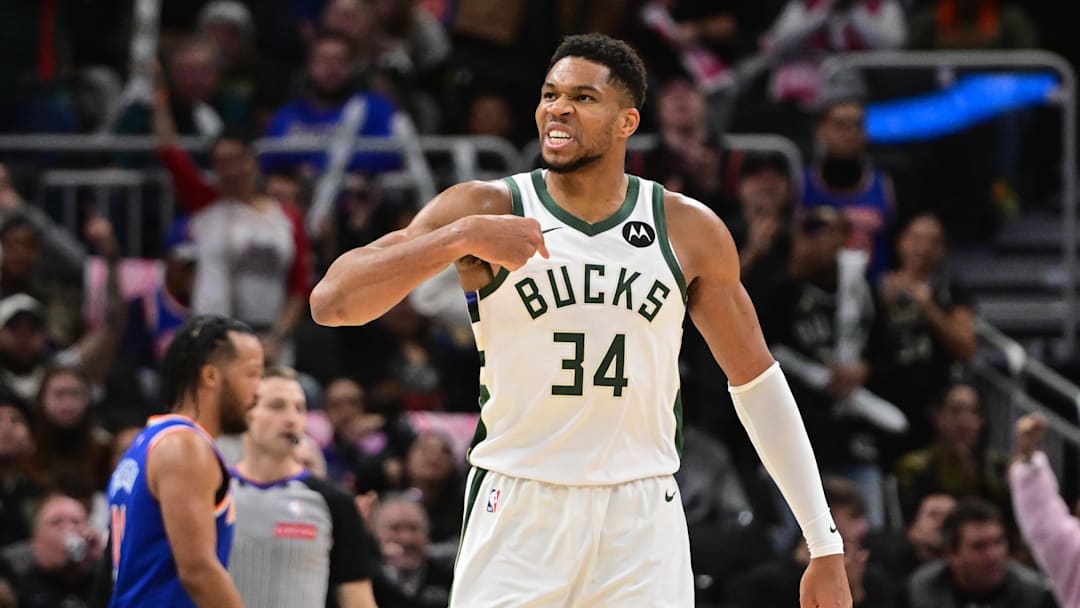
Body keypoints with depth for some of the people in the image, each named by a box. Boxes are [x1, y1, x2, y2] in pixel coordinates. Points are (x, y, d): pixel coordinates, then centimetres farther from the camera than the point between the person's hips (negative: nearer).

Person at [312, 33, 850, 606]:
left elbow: (756, 381, 11)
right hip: (517, 513, -2)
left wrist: (825, 545, 8)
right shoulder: (485, 209, -4)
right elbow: (331, 303, -13)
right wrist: (463, 238, -26)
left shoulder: (690, 231, 3)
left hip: (642, 517, 2)